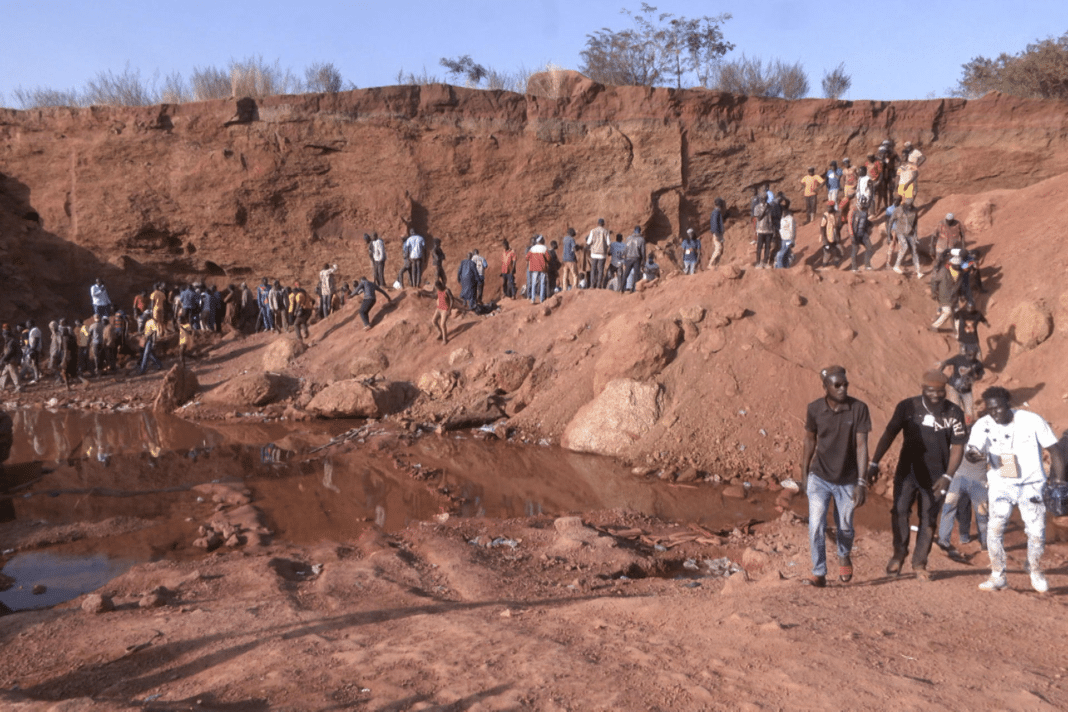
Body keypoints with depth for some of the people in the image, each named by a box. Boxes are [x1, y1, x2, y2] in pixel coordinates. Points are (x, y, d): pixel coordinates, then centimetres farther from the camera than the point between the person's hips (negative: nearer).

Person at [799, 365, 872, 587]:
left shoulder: (859, 408, -14)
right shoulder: (814, 409, -9)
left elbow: (861, 446, -13)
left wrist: (861, 483, -17)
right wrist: (804, 474, 11)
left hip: (847, 481, 0)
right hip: (819, 478, 0)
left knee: (845, 528, 14)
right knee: (816, 527, -10)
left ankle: (844, 556, 45)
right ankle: (819, 573, 3)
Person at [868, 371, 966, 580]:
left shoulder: (954, 413, -4)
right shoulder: (908, 407, -5)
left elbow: (957, 447, -1)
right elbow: (889, 434, -2)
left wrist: (947, 476, -11)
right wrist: (874, 462, -8)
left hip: (935, 477, 1)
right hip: (907, 471, 0)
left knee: (928, 520, 6)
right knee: (899, 511, -14)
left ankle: (919, 563, 21)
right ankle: (898, 554, 7)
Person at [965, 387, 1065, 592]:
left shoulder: (1032, 421, -11)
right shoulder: (983, 425, -10)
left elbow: (1053, 451, -2)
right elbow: (973, 450, -23)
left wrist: (1058, 481, -4)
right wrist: (972, 455, -47)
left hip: (1032, 485, 0)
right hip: (1001, 484, 0)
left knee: (1037, 532, 0)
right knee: (995, 527, -14)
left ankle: (1035, 572, 29)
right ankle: (998, 576, 2)